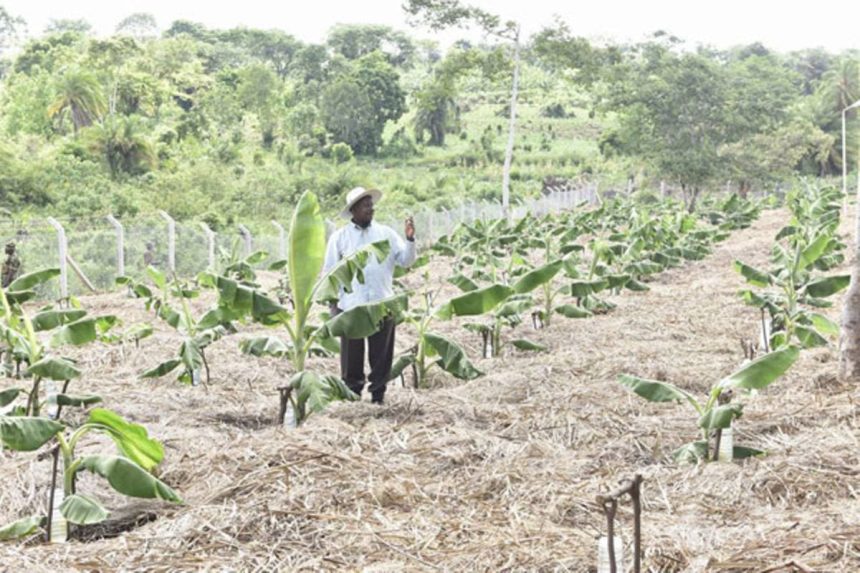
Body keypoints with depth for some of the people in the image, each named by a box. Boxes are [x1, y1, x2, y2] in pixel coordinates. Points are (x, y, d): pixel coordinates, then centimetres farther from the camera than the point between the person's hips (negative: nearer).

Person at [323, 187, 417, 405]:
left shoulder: (386, 233, 8)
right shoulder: (339, 237, 4)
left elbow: (406, 260, 4)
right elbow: (329, 271, 6)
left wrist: (410, 240, -11)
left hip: (382, 304, 1)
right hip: (350, 305, -1)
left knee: (381, 353, 6)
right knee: (352, 354, 6)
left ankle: (378, 392, 16)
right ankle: (352, 393, 17)